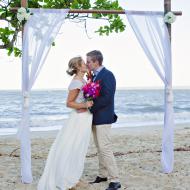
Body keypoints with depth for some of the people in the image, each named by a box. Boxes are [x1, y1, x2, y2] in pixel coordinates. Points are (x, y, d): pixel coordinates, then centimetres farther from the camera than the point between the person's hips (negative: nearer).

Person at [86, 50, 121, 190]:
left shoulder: (107, 75, -14)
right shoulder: (95, 76, 15)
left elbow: (107, 97, -22)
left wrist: (89, 108, -20)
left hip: (103, 118, -9)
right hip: (95, 118, 9)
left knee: (105, 149, -10)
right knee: (100, 148, 15)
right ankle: (103, 175, 26)